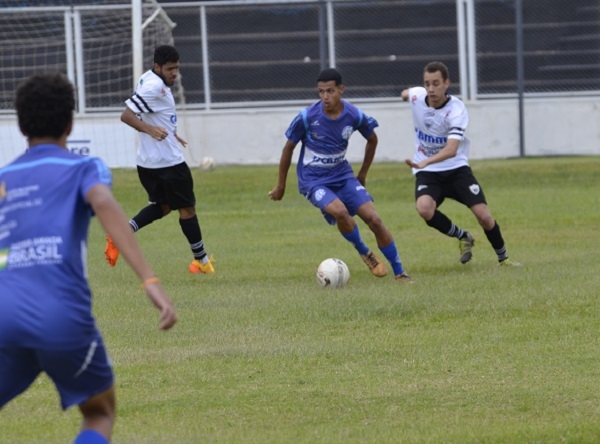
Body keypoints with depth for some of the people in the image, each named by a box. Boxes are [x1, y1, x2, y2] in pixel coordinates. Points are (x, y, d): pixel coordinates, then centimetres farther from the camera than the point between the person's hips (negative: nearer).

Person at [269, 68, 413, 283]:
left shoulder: (354, 116, -11)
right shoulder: (307, 117, -18)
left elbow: (372, 139, 11)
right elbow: (288, 147, -3)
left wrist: (363, 174, 15)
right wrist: (281, 185, 5)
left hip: (342, 175, 3)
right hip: (313, 180, -3)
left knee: (373, 218, -10)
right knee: (340, 211, -31)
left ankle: (399, 272, 3)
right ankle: (365, 253, -5)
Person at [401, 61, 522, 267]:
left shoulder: (456, 110, -23)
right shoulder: (416, 96, -11)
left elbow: (451, 149, -38)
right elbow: (406, 93, 17)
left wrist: (424, 162, -52)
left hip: (456, 168, -2)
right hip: (427, 173, 2)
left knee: (484, 216, -10)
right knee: (424, 209, -29)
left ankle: (503, 257, 19)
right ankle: (463, 237, -2)